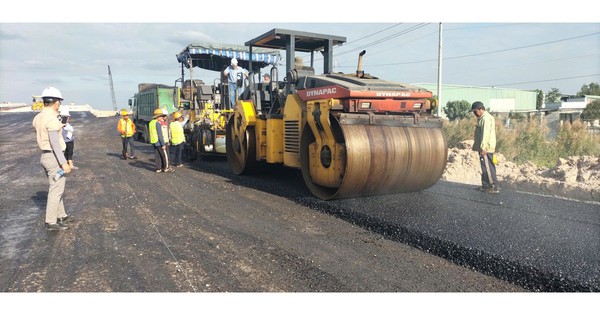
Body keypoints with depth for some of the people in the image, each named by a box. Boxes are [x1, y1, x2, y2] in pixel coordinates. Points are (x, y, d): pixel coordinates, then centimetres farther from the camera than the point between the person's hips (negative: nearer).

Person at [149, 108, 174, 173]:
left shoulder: (151, 122, 13)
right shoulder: (158, 123, -16)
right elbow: (160, 135, -19)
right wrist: (163, 144, -17)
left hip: (154, 142, 9)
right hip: (159, 142, -9)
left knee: (157, 156, 10)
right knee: (165, 155, -1)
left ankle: (158, 168, 13)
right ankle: (166, 168, 5)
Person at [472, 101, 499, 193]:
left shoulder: (486, 118, -15)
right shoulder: (482, 118, 18)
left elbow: (486, 134, -23)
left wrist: (483, 147, -26)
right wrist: (480, 147, 23)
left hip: (486, 148, -10)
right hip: (483, 148, 10)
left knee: (488, 167, -8)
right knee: (485, 167, 14)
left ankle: (494, 187, -4)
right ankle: (485, 186, 22)